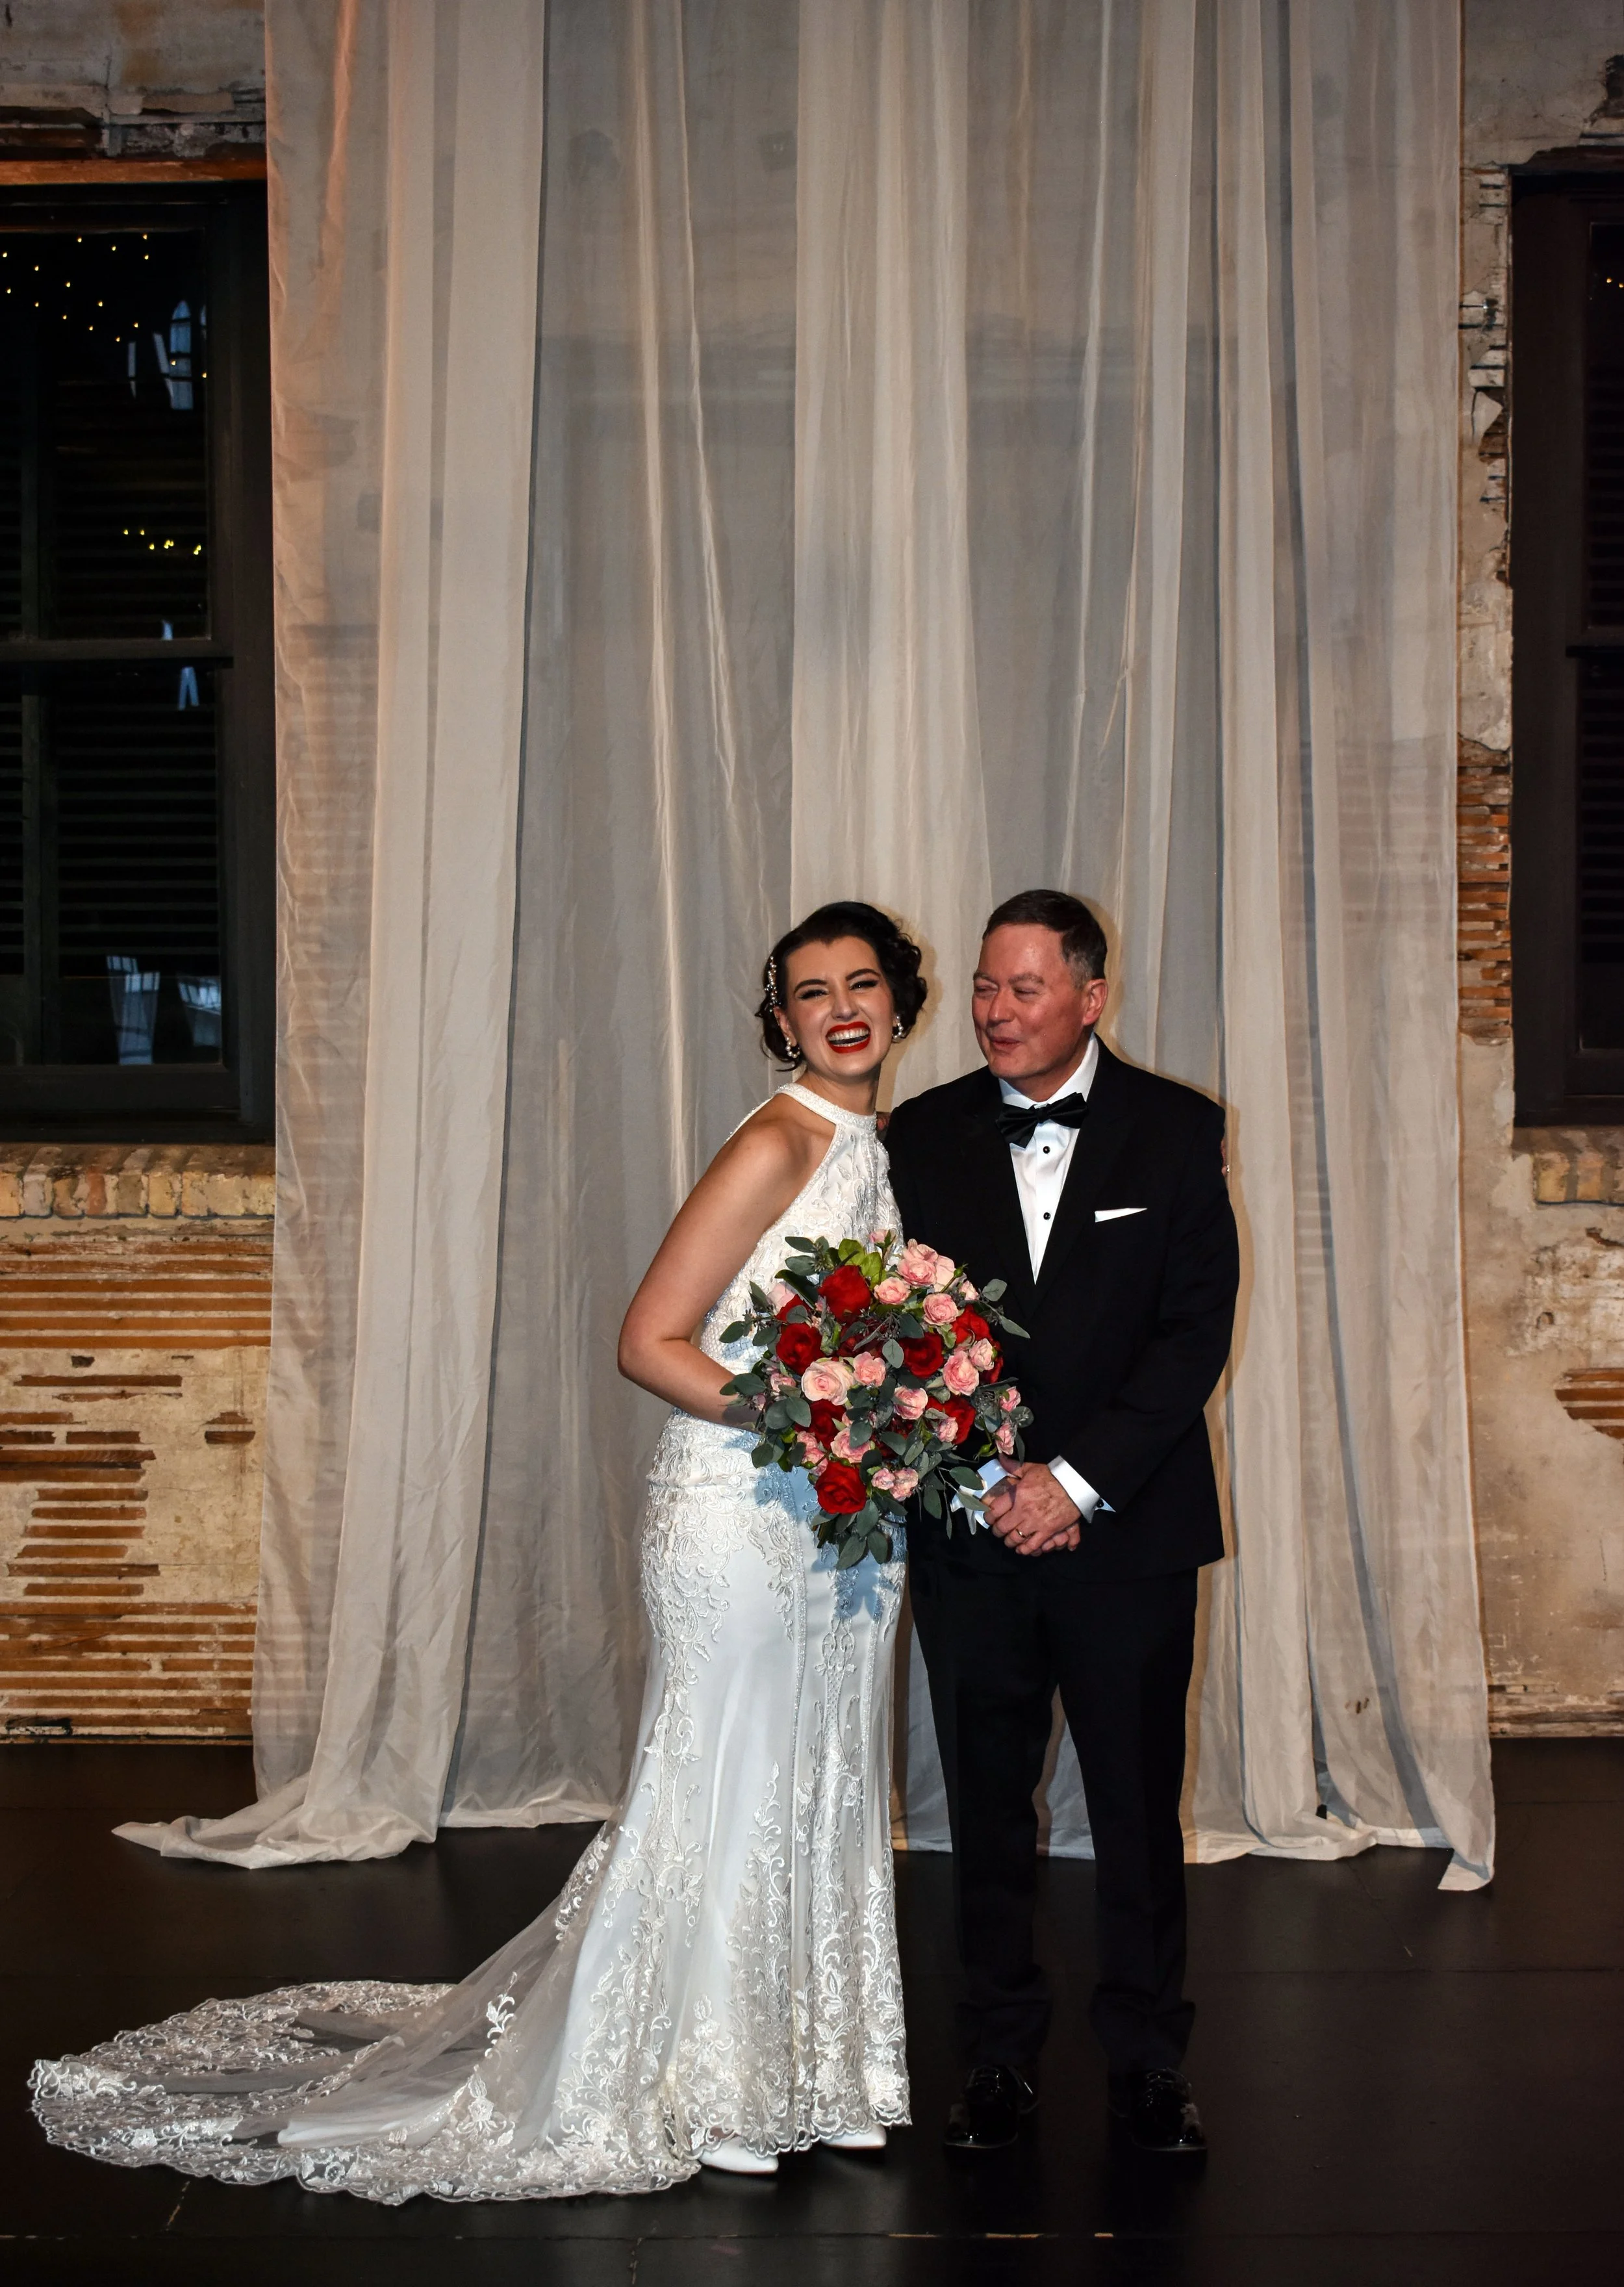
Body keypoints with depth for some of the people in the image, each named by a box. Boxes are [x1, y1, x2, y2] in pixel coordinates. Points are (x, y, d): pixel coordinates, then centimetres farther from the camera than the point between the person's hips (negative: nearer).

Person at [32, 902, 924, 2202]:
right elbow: (649, 1342, -17)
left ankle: (806, 2073, 26)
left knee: (824, 1790, 14)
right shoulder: (772, 1148, -14)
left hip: (842, 1525, 8)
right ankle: (704, 2093, 14)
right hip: (740, 1510, -8)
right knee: (726, 1789, 1)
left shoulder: (876, 1152, 11)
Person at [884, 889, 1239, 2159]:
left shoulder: (1177, 1130, -2)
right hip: (971, 1528, 1)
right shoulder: (925, 1135, 3)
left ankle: (1148, 2058, 20)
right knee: (987, 1802, 8)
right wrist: (988, 1480, -9)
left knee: (1140, 1802, 6)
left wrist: (1077, 1480, -13)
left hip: (1127, 1526, -1)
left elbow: (1199, 1327, -6)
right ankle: (1001, 2055, 21)